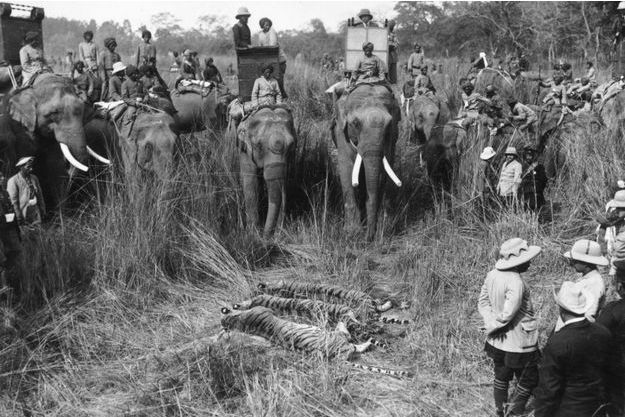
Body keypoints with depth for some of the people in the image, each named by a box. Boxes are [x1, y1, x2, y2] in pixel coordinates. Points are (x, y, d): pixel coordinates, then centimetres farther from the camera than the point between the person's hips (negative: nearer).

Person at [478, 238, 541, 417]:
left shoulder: (492, 275, -4)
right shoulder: (516, 283, -27)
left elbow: (483, 303, 2)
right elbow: (508, 314, -27)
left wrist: (490, 323, -7)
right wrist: (492, 327, -10)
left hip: (497, 342, 8)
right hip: (519, 345, -8)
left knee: (501, 378, 22)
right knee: (527, 382, 12)